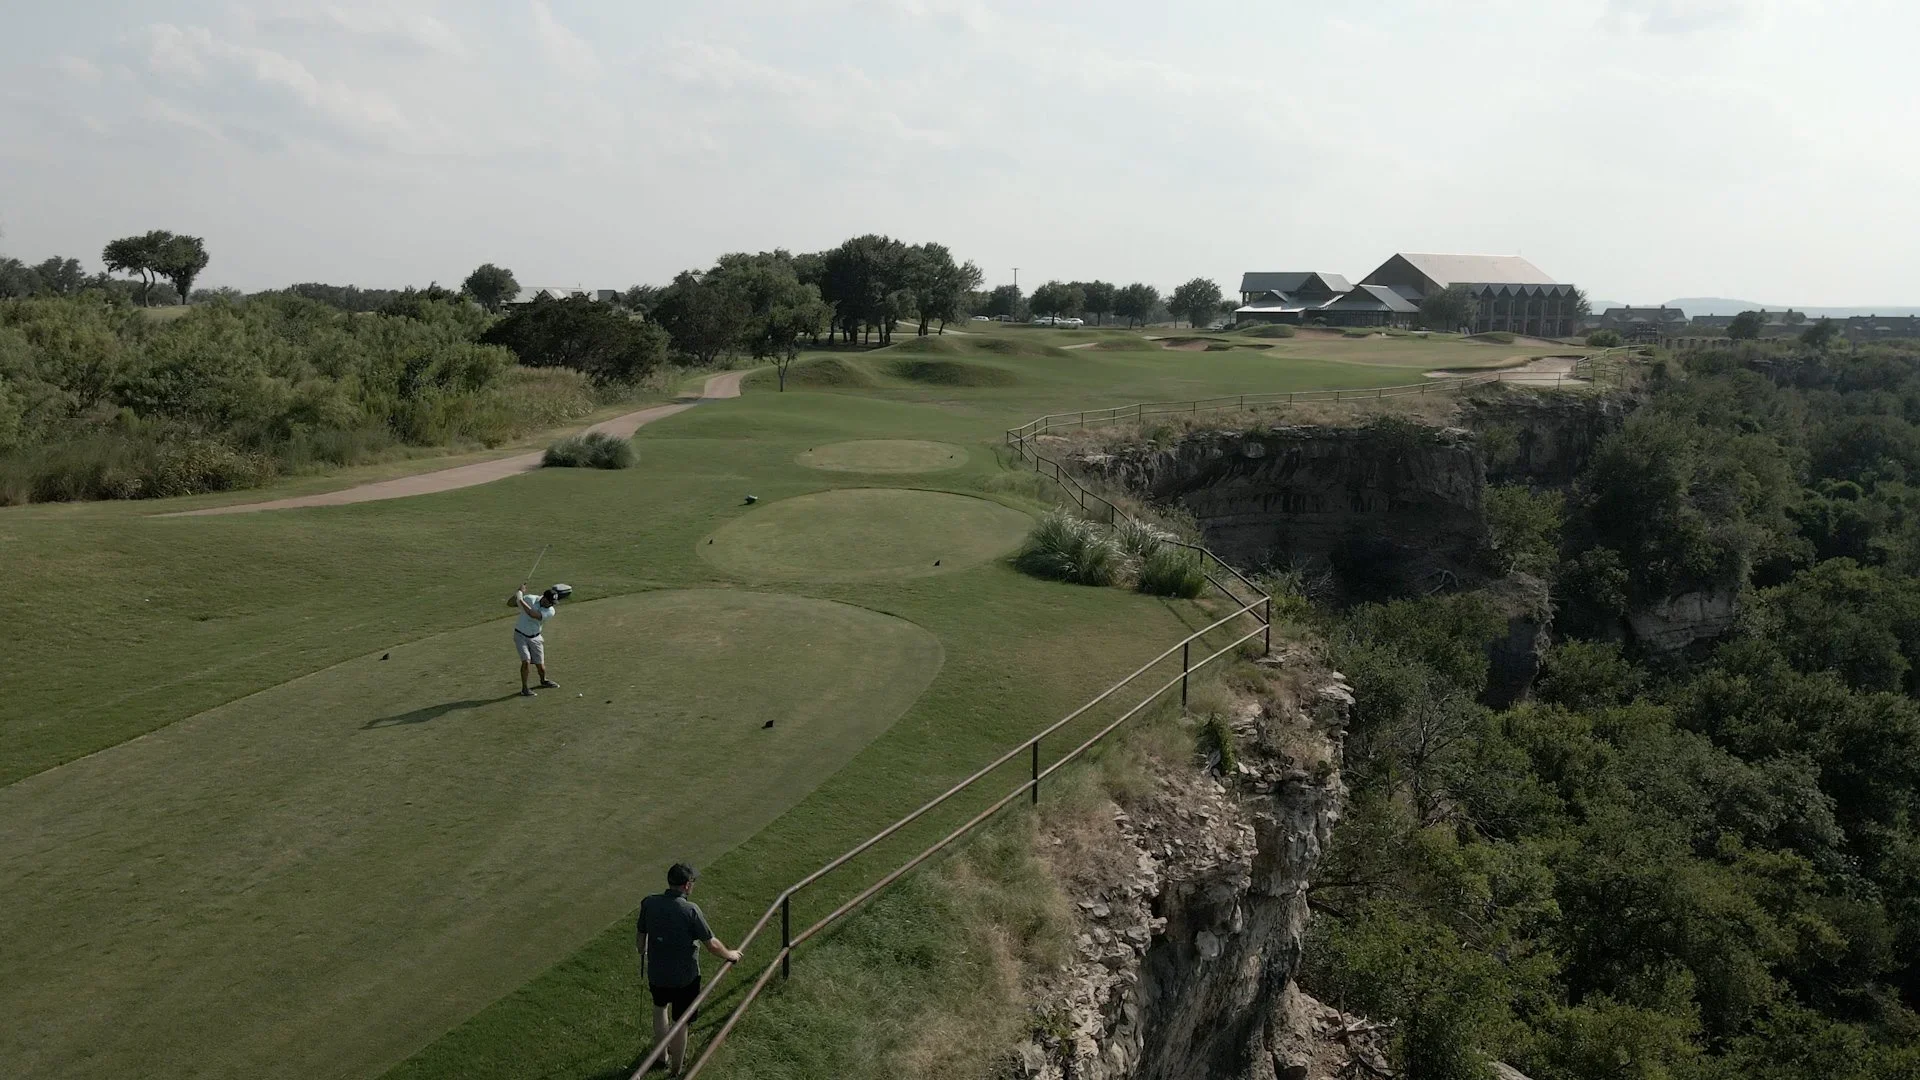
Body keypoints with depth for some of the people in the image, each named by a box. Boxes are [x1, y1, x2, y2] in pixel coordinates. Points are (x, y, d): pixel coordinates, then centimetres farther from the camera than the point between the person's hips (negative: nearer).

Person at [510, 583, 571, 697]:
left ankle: (544, 681, 38)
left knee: (540, 665, 7)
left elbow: (532, 614, -31)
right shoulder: (530, 599, -14)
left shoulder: (550, 611, -15)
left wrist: (521, 600, -31)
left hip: (535, 638, 2)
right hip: (521, 636, -2)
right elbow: (510, 603, -6)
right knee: (526, 661, -18)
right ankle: (524, 688, -5)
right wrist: (518, 593, -24)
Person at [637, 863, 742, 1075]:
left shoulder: (649, 904, -13)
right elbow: (712, 944, -18)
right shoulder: (690, 910, -25)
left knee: (660, 1008, 32)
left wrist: (643, 954, 23)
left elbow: (640, 936, 2)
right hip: (684, 977, -4)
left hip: (657, 973, 4)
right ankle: (676, 1069, 35)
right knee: (680, 1023, 16)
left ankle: (663, 1055, 48)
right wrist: (731, 955, 1)